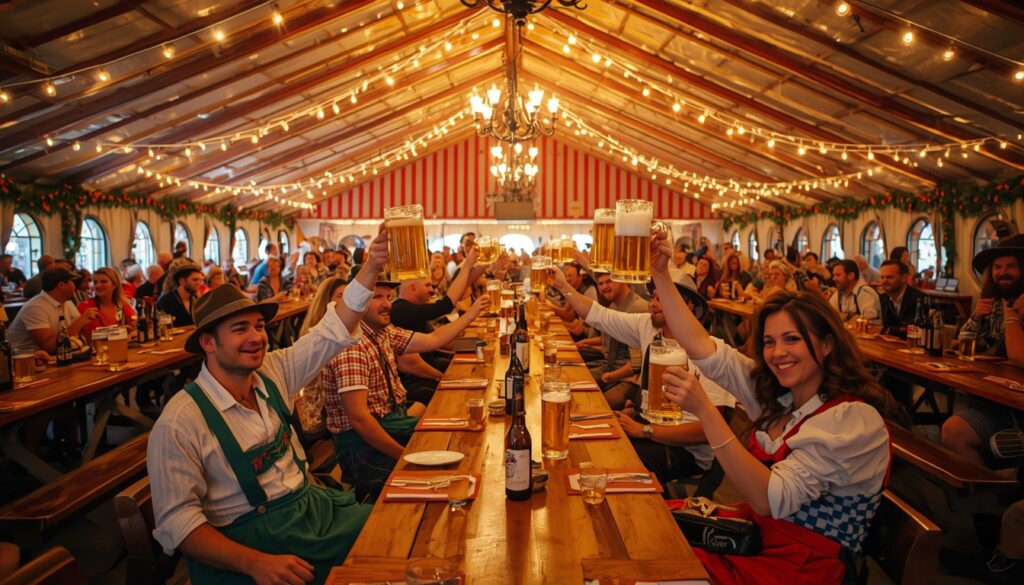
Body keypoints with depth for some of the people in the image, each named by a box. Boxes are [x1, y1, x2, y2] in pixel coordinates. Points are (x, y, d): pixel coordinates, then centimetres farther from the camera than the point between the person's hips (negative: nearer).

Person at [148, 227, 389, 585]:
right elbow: (177, 522, -15)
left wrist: (372, 266, -8)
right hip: (246, 539, -7)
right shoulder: (179, 424, -14)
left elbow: (334, 329, 5)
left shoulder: (273, 373, 3)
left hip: (310, 505, 7)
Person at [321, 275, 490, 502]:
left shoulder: (384, 332, 7)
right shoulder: (351, 346, -21)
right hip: (362, 443, -10)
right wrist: (405, 456, -21)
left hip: (391, 420, 10)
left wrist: (473, 312, 20)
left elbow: (433, 340, 18)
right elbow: (358, 418, -25)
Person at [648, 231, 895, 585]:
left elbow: (772, 499, -28)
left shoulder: (854, 419, -20)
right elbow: (701, 346, 0)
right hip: (756, 533, 7)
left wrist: (705, 410, -37)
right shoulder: (776, 393, 3)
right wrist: (660, 274, -7)